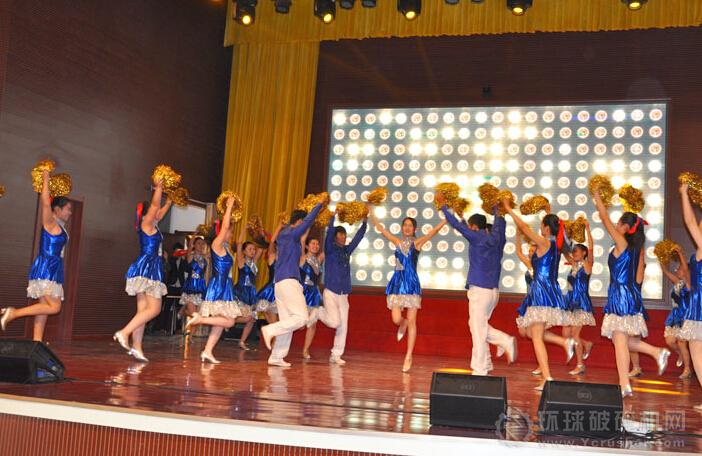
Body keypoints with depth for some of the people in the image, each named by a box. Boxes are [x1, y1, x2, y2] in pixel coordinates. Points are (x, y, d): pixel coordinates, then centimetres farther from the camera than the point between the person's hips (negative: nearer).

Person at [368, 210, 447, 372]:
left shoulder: (417, 243, 2)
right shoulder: (397, 242, 9)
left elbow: (434, 230, -6)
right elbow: (380, 228, 12)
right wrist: (370, 213, 11)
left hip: (411, 283, -2)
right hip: (397, 282, 2)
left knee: (411, 322, 0)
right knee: (396, 319, -6)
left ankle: (408, 357, 8)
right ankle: (403, 324, 34)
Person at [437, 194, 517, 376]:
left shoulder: (477, 237, -9)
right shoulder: (496, 238, 9)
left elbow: (456, 224, -7)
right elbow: (500, 225, 30)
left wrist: (442, 204, 2)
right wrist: (497, 211, 46)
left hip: (480, 290, -8)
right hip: (493, 291, 8)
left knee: (478, 329, -2)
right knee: (479, 326, 20)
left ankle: (480, 369, 2)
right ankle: (506, 341, 7)